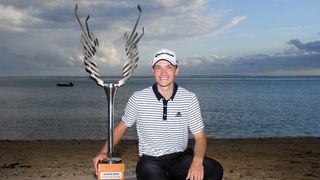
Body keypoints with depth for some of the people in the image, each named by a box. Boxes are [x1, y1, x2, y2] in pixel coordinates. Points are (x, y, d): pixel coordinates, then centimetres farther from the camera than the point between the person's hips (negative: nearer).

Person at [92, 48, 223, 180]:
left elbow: (199, 137, -2)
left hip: (180, 157, 2)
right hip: (150, 160, -2)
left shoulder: (189, 98, -3)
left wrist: (197, 161, -22)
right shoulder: (138, 98, -4)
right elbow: (122, 127, 10)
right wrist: (104, 152, -2)